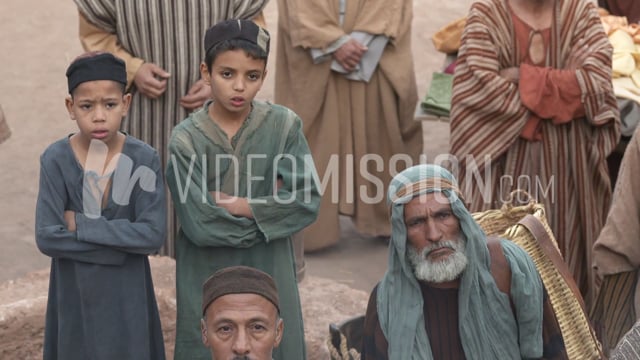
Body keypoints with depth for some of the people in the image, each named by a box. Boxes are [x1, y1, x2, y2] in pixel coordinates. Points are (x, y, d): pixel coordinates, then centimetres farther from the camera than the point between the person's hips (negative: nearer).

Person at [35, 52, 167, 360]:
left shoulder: (144, 159, -11)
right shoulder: (56, 159, -11)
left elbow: (153, 234, -17)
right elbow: (47, 237, -17)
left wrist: (81, 226, -20)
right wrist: (122, 244, -19)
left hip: (127, 295, 0)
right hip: (75, 295, 0)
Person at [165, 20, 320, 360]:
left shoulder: (284, 125, -7)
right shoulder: (186, 139, -12)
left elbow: (307, 201, -13)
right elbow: (199, 224, -17)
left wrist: (238, 206, -17)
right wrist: (267, 206, -12)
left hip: (268, 274, 2)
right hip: (207, 279, -1)